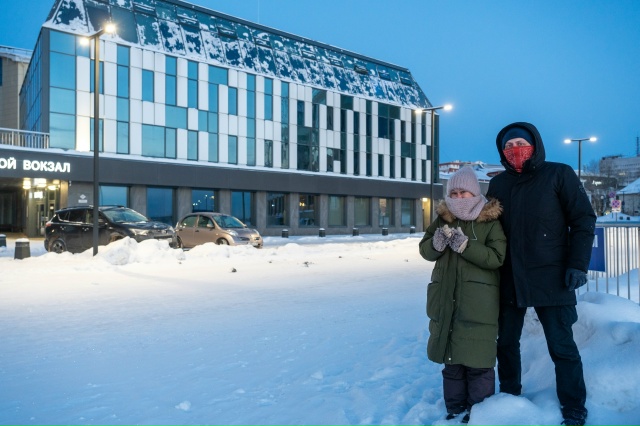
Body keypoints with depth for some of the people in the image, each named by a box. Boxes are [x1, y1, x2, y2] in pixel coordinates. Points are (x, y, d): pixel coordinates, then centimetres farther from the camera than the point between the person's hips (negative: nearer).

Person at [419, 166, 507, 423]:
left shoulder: (490, 221, -5)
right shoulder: (443, 218, 7)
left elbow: (496, 257, -13)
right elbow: (425, 250, 6)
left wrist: (465, 244, -23)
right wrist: (437, 242, -16)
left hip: (478, 303, -4)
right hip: (446, 299, 4)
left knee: (478, 360, 1)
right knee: (450, 358, 13)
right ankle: (455, 409, 29)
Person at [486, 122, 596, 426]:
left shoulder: (559, 175, -3)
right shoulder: (498, 184, 9)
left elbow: (583, 220, -5)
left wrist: (578, 264, -14)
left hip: (551, 278, -4)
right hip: (509, 279, 5)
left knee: (561, 346, 4)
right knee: (506, 341, 14)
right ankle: (509, 396, 33)